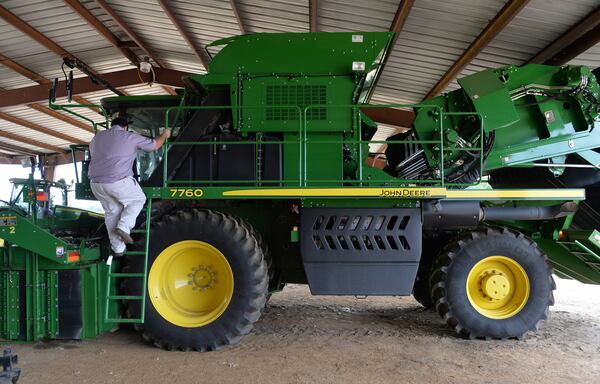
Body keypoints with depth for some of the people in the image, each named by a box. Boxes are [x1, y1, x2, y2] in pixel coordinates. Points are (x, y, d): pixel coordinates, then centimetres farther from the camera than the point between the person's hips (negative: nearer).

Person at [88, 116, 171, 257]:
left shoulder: (97, 137, 17)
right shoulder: (131, 137, 2)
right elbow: (154, 145, 12)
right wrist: (164, 135, 32)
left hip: (96, 183, 5)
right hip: (119, 182, -5)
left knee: (112, 212, 19)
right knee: (138, 199, 20)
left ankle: (118, 249, 22)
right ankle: (123, 227, 1)